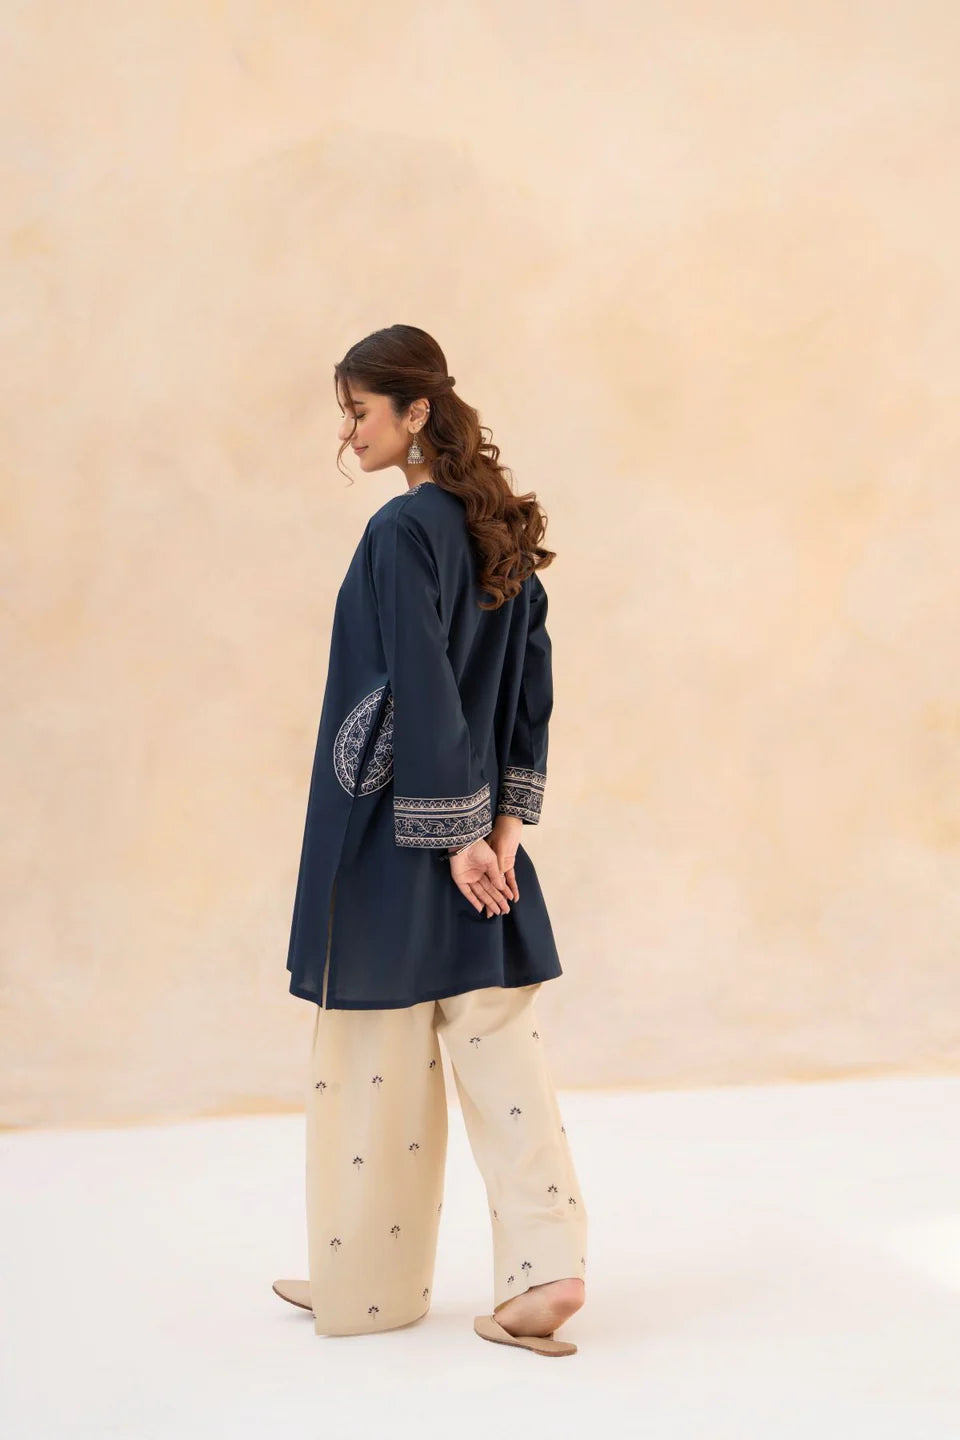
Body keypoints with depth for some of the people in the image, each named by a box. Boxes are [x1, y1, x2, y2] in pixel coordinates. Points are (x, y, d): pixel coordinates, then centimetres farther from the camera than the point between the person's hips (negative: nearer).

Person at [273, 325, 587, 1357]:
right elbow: (531, 681, 9)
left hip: (396, 829, -8)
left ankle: (365, 1283, 19)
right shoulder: (497, 527, 9)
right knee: (498, 1041, 8)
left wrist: (454, 833, -16)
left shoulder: (402, 530, -16)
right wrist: (501, 821, 6)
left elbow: (421, 694, -20)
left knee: (373, 1059, 5)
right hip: (475, 822, 8)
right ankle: (546, 1266, 3)